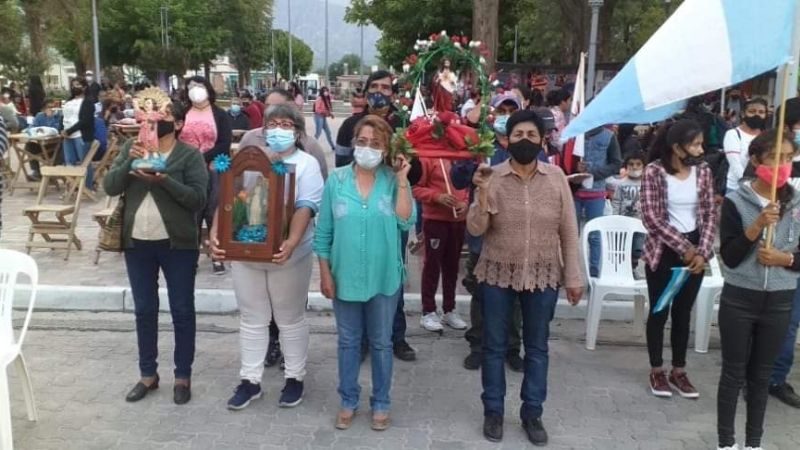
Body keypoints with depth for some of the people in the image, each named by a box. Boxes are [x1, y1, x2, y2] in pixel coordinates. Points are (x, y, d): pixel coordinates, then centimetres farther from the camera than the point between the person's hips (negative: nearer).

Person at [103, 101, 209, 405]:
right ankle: (148, 374, 27)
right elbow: (109, 187, -3)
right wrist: (129, 162, -19)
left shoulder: (190, 155, -7)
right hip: (137, 243, 4)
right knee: (144, 311, 13)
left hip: (177, 244, -4)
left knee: (182, 312, 6)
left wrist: (163, 179, -28)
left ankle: (183, 376, 20)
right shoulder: (131, 147, 5)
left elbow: (198, 199, -16)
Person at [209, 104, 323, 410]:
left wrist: (291, 242, -32)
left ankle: (294, 378, 25)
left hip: (287, 255, -3)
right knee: (251, 318, 13)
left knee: (290, 319, 10)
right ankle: (250, 380, 25)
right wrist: (215, 233, -15)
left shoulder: (306, 164, -3)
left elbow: (305, 208, -16)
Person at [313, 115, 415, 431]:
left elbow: (406, 222, -17)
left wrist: (402, 181, -17)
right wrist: (325, 274, -2)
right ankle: (348, 401, 30)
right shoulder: (337, 180, -4)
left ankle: (380, 403, 28)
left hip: (384, 276, 0)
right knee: (348, 341, 14)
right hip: (345, 275, 1)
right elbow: (324, 231, 0)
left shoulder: (394, 180, -4)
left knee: (381, 342, 12)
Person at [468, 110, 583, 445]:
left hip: (543, 276, 1)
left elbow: (568, 230, 1)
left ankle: (532, 413, 27)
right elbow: (475, 229, -9)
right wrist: (482, 193, -24)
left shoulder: (556, 177, -2)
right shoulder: (492, 178, -6)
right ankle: (493, 411, 27)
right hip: (498, 274, -1)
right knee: (494, 346, 10)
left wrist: (573, 276, 0)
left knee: (537, 347, 12)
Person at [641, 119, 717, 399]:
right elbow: (651, 218, -16)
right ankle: (656, 371, 20)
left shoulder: (703, 171, 0)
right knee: (659, 311, 6)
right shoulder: (654, 171, -13)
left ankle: (679, 371, 24)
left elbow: (710, 214, 1)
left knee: (683, 311, 12)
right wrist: (684, 247, -14)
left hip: (695, 248, 4)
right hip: (663, 250, -4)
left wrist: (702, 252, -11)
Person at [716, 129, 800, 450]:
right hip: (739, 299, -3)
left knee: (761, 375, 15)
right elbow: (729, 256, -13)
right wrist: (757, 226, -24)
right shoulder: (735, 201, -9)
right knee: (733, 374, 8)